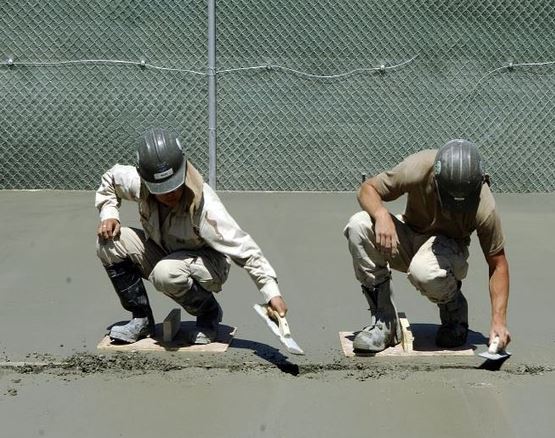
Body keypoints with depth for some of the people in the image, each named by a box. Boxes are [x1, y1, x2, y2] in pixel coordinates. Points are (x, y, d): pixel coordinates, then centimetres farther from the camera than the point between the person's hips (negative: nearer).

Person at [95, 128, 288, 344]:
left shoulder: (204, 205, -34)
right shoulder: (138, 183, -20)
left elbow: (244, 248, -33)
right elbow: (110, 178, 5)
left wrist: (272, 293, -40)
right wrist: (109, 215, -12)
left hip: (207, 265, -6)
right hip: (163, 256, 6)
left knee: (166, 273, -38)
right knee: (108, 242, -15)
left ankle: (210, 314, -6)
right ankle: (141, 319, -1)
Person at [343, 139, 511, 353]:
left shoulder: (484, 207, -29)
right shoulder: (419, 167, -29)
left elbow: (498, 264, -19)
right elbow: (367, 188, -17)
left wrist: (498, 321, -26)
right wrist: (381, 215, -39)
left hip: (449, 248, -2)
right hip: (408, 236, 3)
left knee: (424, 270, -39)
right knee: (359, 225, -28)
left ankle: (454, 313, -2)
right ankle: (383, 321, -17)